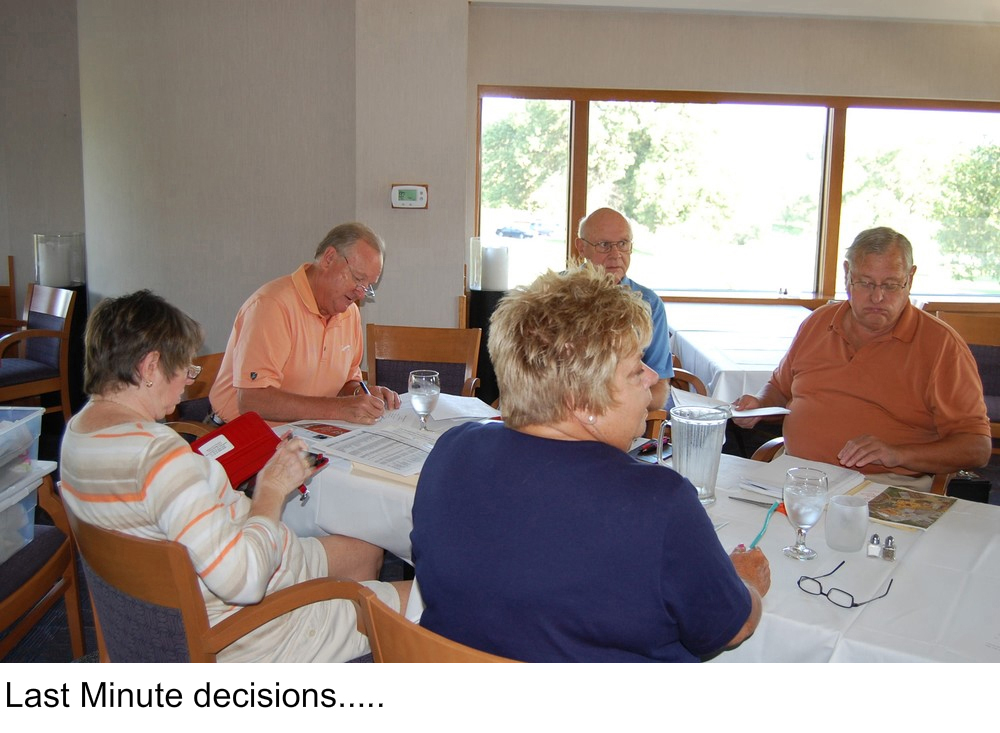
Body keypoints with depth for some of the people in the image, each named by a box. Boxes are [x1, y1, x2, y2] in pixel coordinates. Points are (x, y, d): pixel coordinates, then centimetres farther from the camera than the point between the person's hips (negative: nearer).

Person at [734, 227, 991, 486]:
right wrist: (759, 405, 8)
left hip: (886, 489, -2)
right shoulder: (818, 322, 16)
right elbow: (781, 387, 31)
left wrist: (896, 455, -18)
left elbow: (977, 447, -3)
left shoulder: (941, 344, 1)